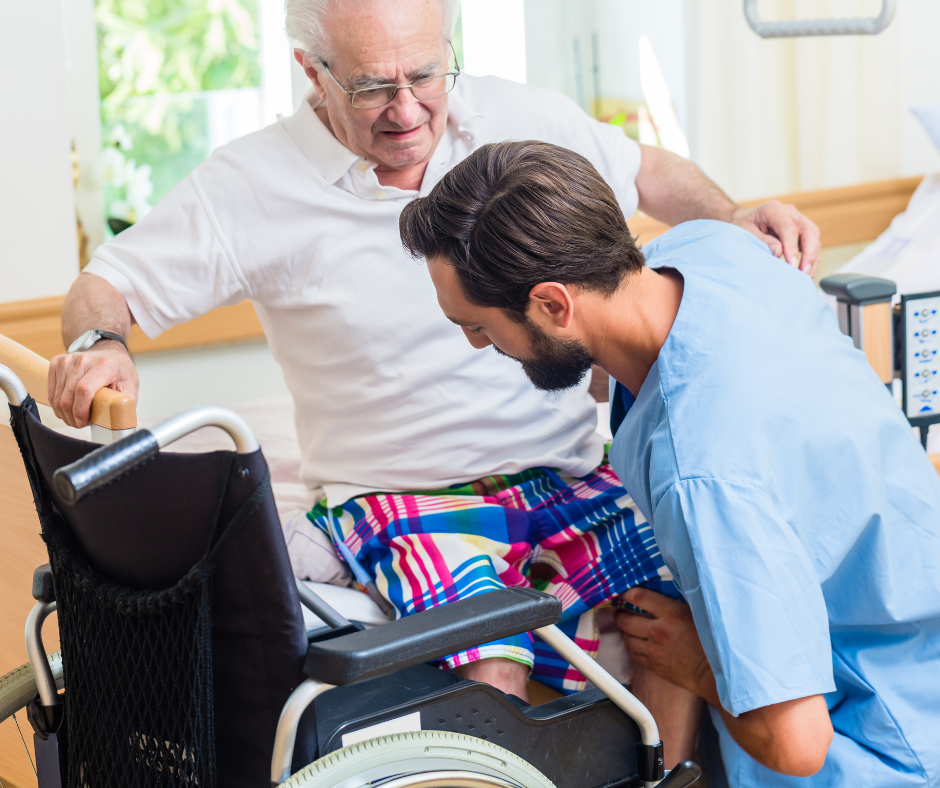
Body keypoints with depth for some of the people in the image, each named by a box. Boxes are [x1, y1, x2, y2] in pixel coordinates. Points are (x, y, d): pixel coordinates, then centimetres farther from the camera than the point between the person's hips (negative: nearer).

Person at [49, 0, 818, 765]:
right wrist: (100, 343, -23)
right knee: (494, 673, -31)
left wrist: (732, 220, 0)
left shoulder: (524, 119, 3)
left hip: (569, 473, 4)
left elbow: (651, 172, 19)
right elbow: (105, 287, 0)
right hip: (401, 498, -3)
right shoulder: (254, 184, -5)